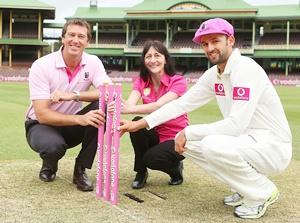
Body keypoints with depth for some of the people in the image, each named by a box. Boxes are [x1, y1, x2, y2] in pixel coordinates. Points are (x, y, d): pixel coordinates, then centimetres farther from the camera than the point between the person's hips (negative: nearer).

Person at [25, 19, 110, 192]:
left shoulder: (93, 62, -9)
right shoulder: (41, 65, -20)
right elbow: (42, 115, -26)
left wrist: (74, 95, -34)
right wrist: (80, 119, -39)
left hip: (72, 126, 4)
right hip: (41, 124, -3)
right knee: (54, 145, -38)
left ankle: (81, 170, -11)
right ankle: (49, 165, 3)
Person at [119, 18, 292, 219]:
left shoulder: (246, 69, -21)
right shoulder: (213, 75, 5)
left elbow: (236, 125, -29)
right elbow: (182, 104, 8)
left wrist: (189, 132, -20)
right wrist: (139, 124, 2)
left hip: (273, 148, -9)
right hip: (246, 142, 9)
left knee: (213, 145, -32)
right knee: (188, 143, 4)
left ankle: (263, 191, -7)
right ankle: (245, 187, 11)